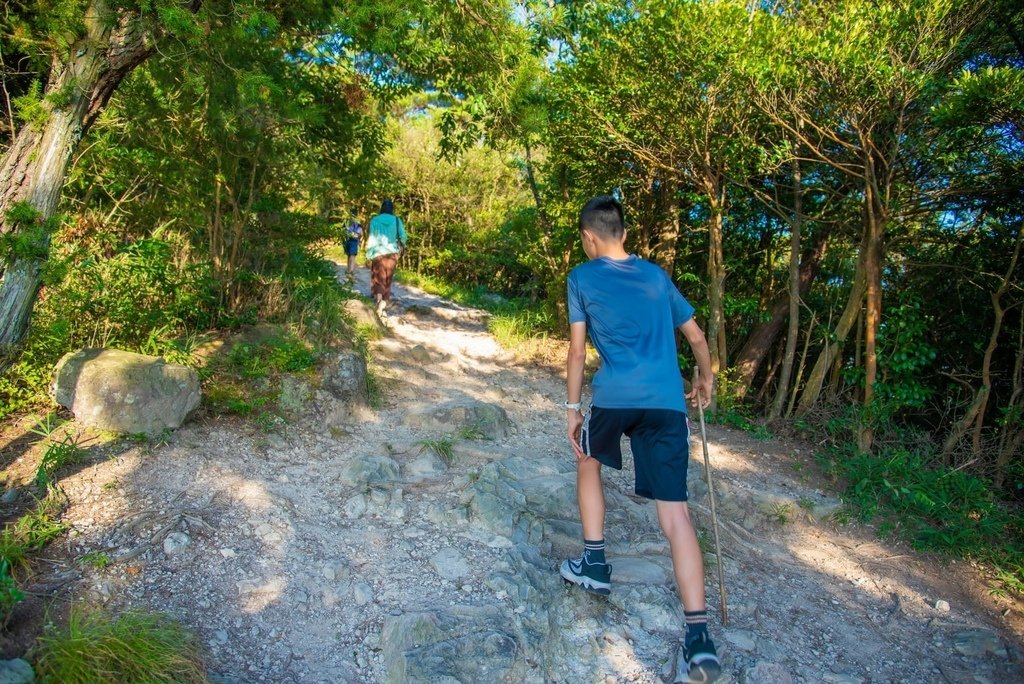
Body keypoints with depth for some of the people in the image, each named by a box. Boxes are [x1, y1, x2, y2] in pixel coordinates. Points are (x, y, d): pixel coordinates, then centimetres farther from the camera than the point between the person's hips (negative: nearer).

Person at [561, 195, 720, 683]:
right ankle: (699, 637, -5)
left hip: (616, 397, -3)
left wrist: (572, 409, 12)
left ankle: (595, 562, 29)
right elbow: (696, 337, 24)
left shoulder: (582, 278, 9)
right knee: (675, 512, 0)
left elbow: (577, 351, 6)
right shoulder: (656, 275, 20)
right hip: (668, 402, 3)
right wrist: (705, 380, 39)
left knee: (588, 459, 28)